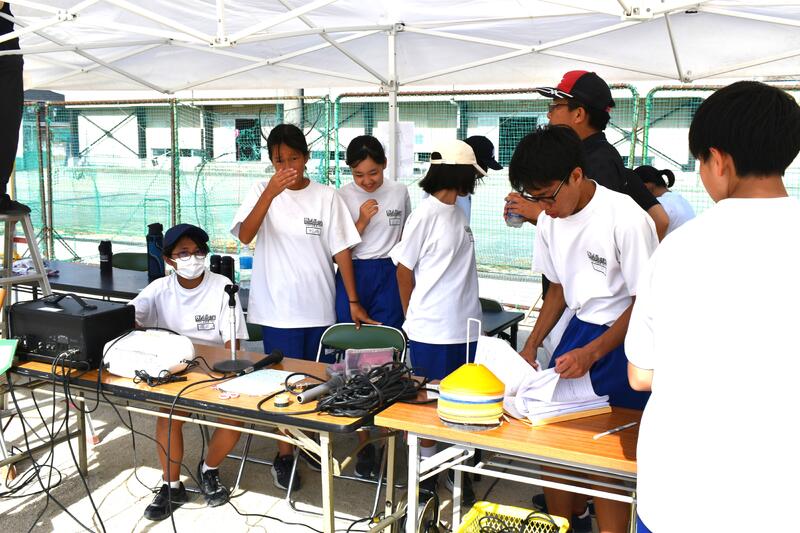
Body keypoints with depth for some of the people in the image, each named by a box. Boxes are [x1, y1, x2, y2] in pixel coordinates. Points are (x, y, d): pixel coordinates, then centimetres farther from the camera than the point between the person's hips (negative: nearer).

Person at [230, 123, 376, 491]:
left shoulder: (326, 197, -1)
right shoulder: (262, 191, -3)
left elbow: (341, 250, 0)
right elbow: (245, 235, -20)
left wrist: (353, 302, -3)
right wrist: (272, 191, -33)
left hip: (318, 307, 2)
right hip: (278, 308, -2)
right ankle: (284, 455, 16)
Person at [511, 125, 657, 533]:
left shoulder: (627, 219, -21)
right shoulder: (550, 220, 0)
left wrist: (591, 353, -19)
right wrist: (530, 346, 7)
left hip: (623, 340, -6)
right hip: (579, 328, 6)